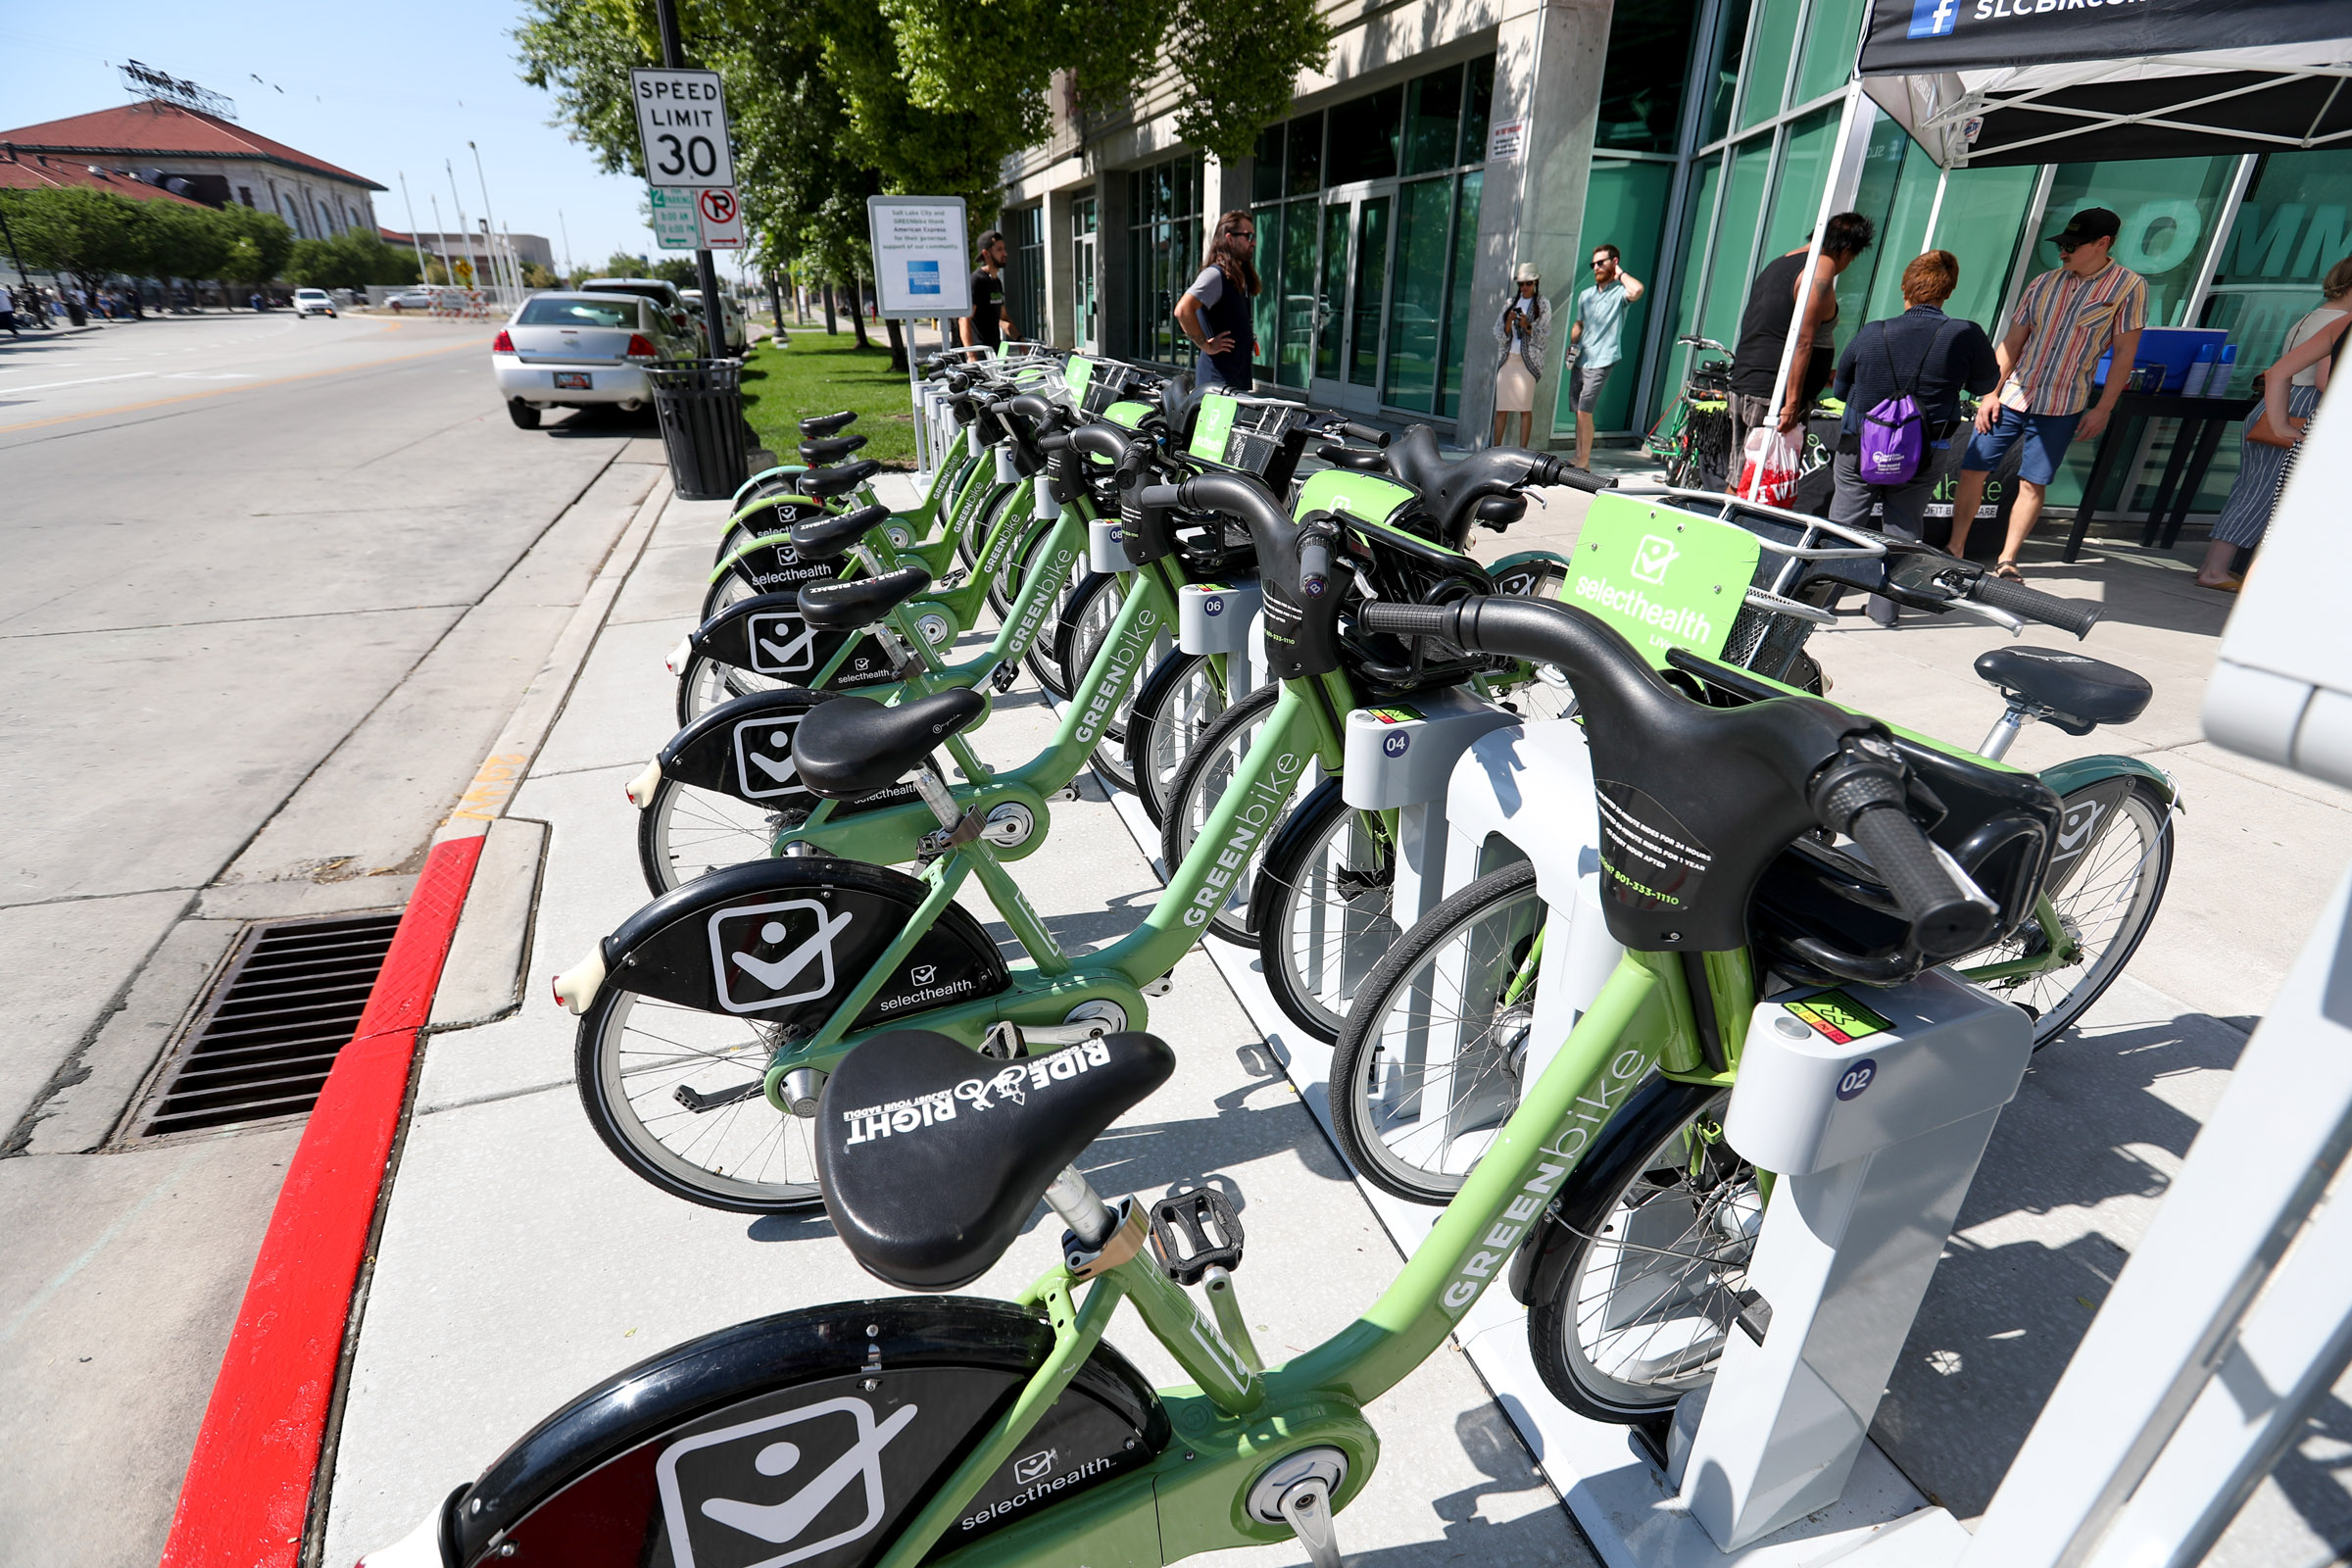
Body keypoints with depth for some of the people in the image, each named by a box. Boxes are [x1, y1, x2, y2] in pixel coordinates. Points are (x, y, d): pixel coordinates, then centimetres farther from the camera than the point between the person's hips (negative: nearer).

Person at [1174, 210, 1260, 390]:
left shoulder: (1240, 277, 18)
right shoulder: (1215, 274, -12)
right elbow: (1183, 310, -26)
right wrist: (1206, 345, -19)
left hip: (1238, 375, 9)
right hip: (1218, 379, -9)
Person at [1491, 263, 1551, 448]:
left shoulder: (1542, 304, 7)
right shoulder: (1510, 303, 17)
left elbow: (1544, 338, 1)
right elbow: (1499, 334, 11)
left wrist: (1527, 326, -15)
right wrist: (1509, 322, -8)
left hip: (1527, 360, -3)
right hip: (1507, 359, 3)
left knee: (1525, 408, -8)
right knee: (1501, 407, -1)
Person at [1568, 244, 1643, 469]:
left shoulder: (1619, 292, -4)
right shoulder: (1586, 294, 17)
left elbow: (1637, 290, -27)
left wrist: (1620, 273, -10)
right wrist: (1572, 344, 8)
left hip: (1600, 362, -7)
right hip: (1580, 360, 7)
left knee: (1584, 412, -14)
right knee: (1578, 411, 10)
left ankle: (1584, 464, -10)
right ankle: (1579, 457, 20)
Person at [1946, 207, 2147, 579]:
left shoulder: (2129, 287, -3)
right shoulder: (2044, 283, 6)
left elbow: (2125, 352, -3)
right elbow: (2012, 342, 8)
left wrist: (2102, 409, -7)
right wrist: (1989, 394, -1)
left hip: (2061, 409, -2)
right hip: (2011, 398, 3)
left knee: (2033, 485, 1)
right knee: (1972, 471, -2)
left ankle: (2007, 560, 9)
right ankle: (1955, 548, 11)